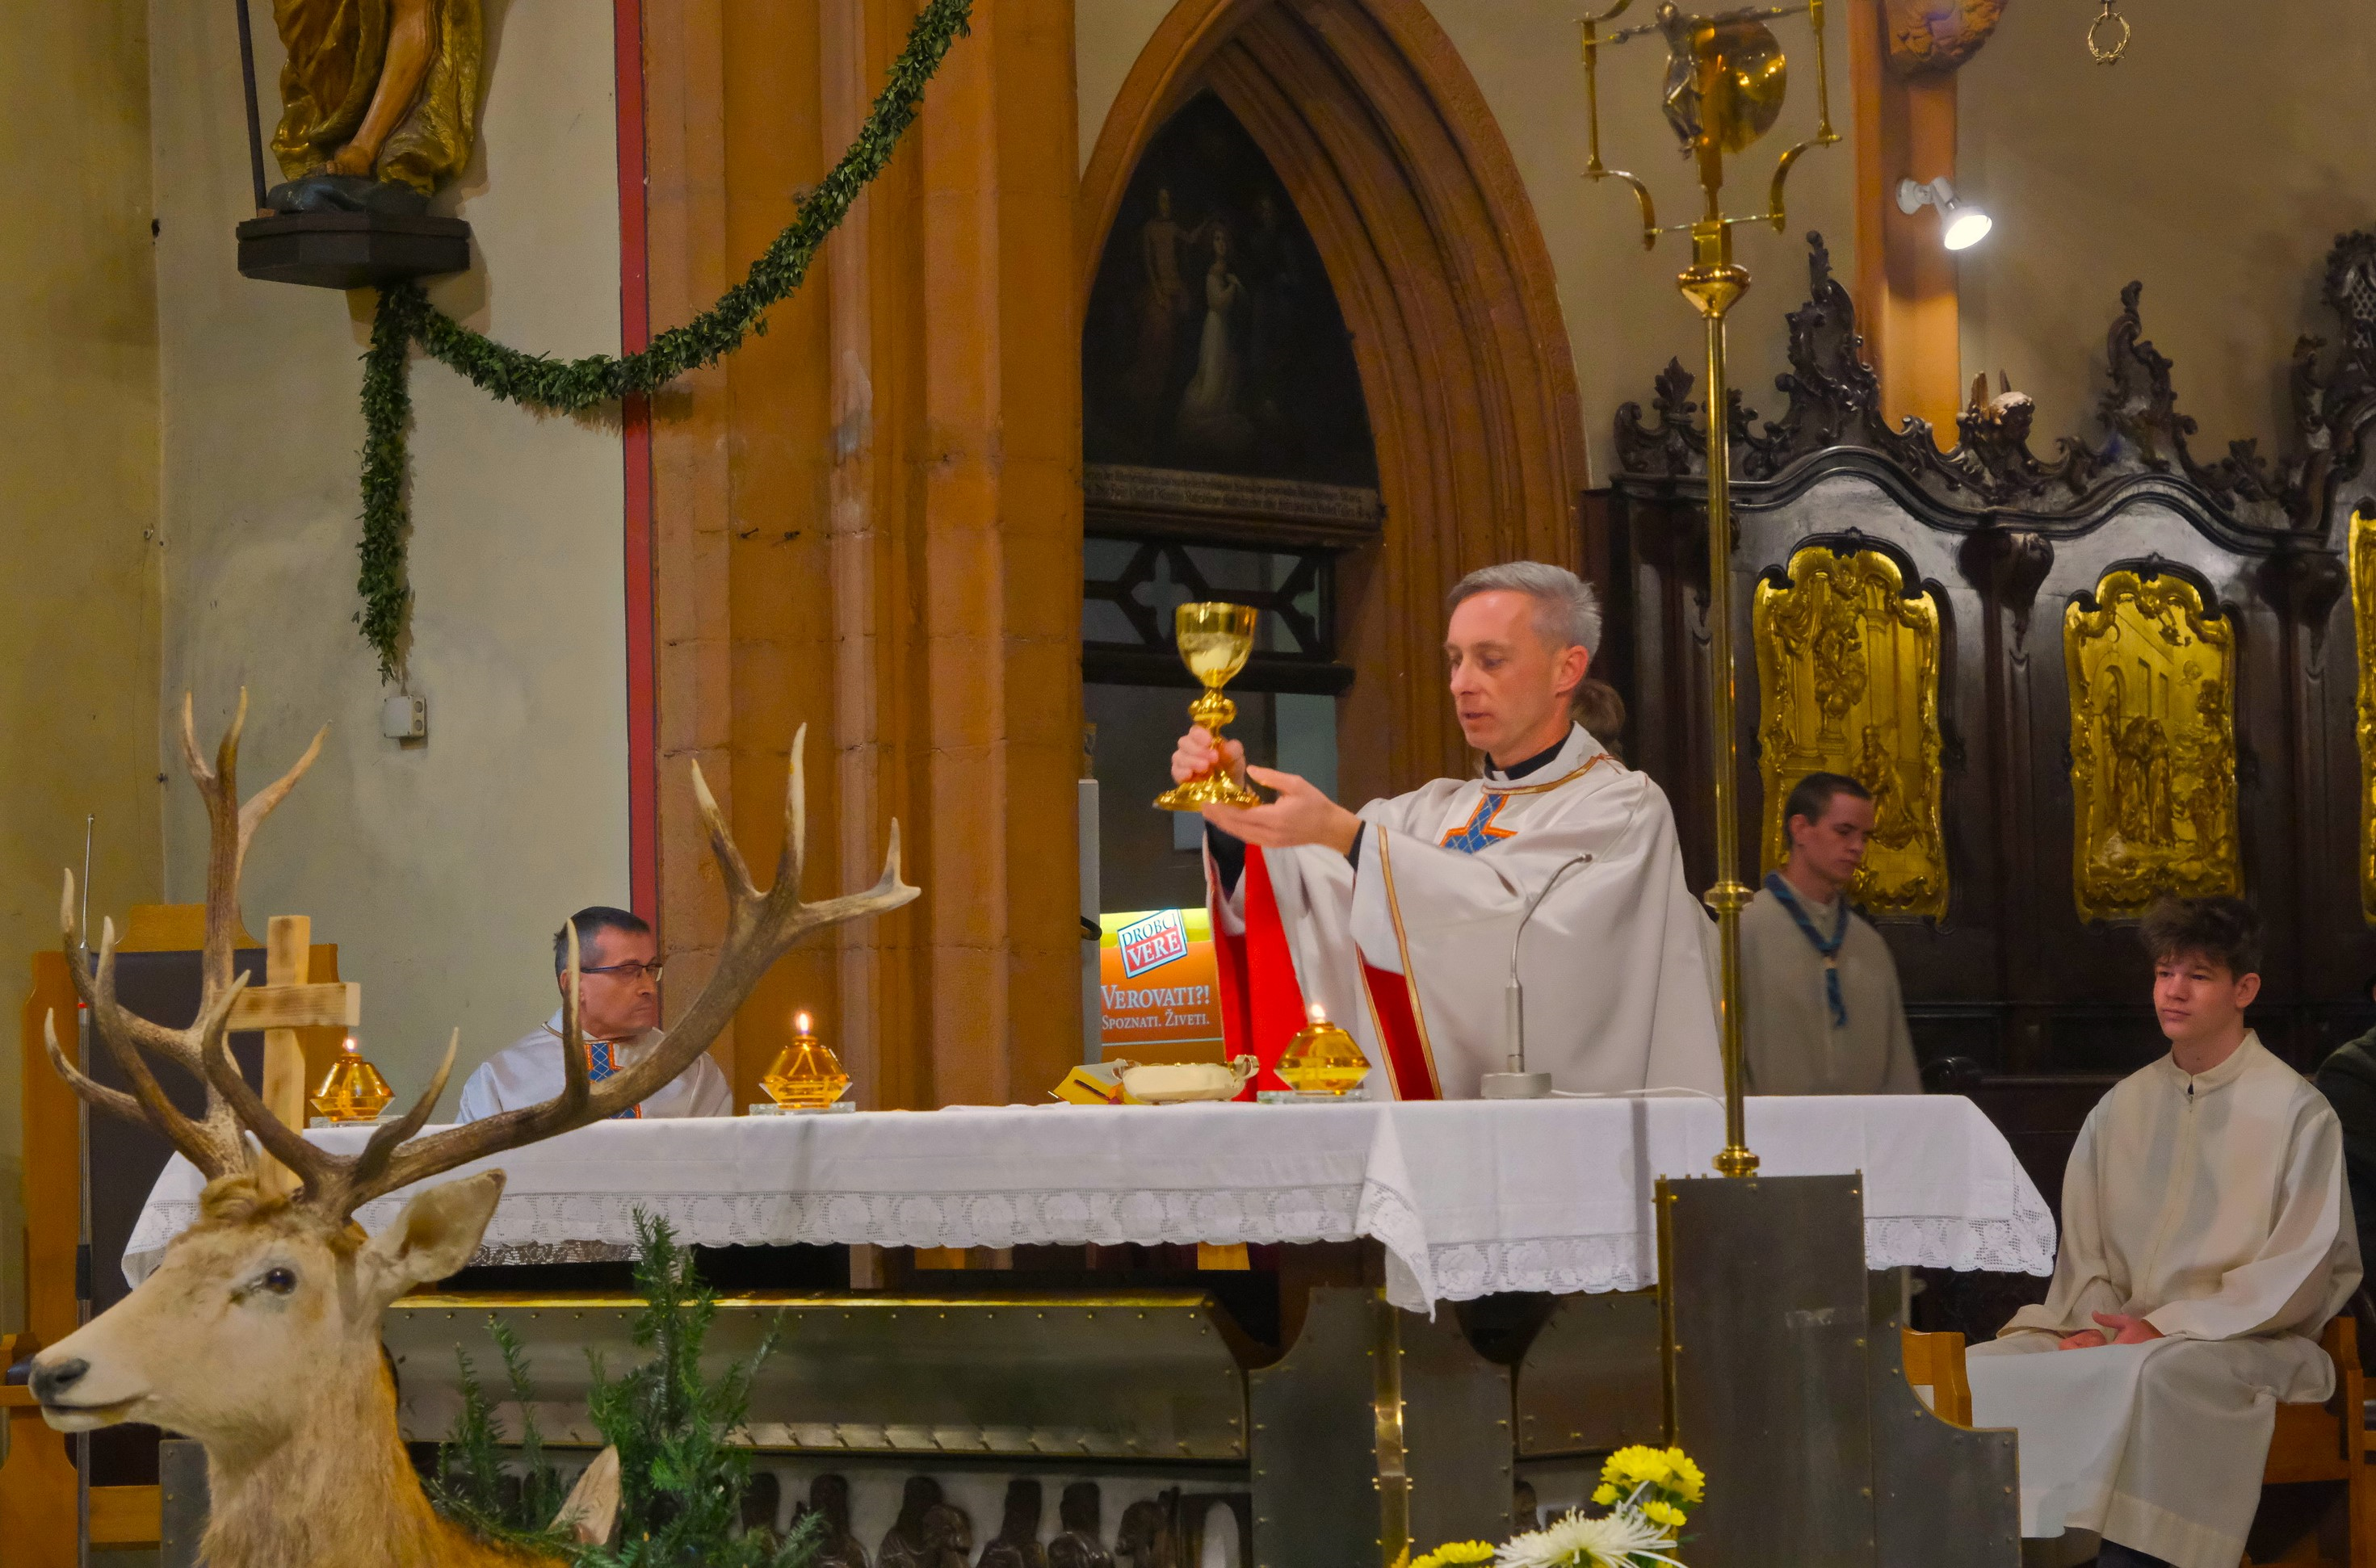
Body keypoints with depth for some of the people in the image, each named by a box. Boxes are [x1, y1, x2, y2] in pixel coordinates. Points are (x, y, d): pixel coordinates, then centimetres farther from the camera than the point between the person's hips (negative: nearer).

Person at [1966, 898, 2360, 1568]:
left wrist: (2169, 1325, -13)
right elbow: (2083, 1249, 16)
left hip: (2241, 1343, -5)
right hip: (2119, 1334, 5)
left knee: (2142, 1376, -38)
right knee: (1987, 1369, -21)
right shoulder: (2121, 1108, 17)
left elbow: (2300, 1276, -6)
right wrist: (2091, 1325, -6)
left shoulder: (2297, 1112, 0)